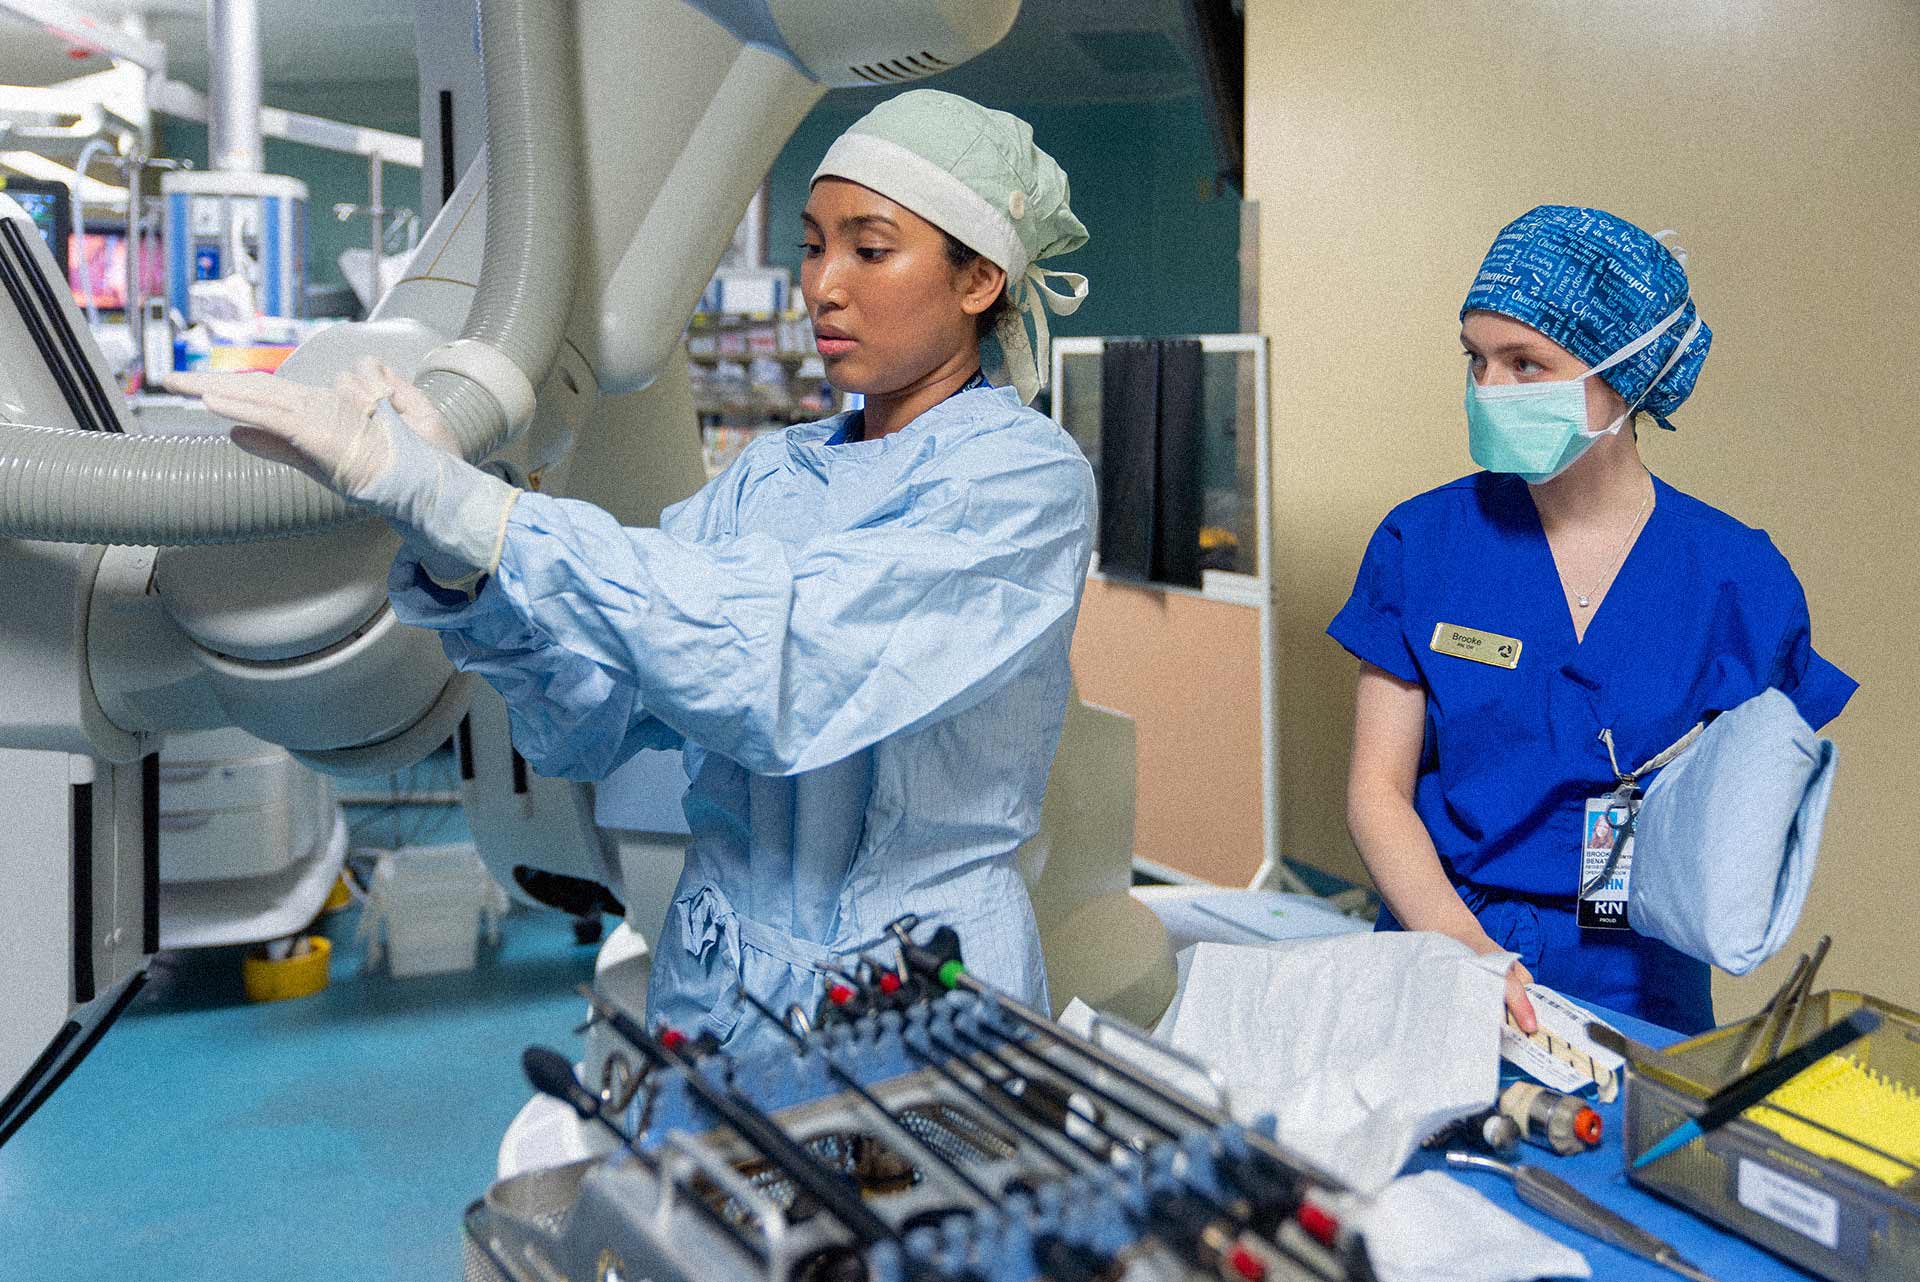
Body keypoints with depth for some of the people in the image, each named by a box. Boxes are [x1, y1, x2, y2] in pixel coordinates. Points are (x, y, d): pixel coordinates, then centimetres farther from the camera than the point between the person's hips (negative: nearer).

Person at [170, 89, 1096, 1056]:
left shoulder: (1024, 477, -10)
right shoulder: (767, 476, 7)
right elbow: (590, 724, -1)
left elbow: (778, 666, -25)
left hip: (913, 1011, -4)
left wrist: (450, 501, -27)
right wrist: (455, 558, -17)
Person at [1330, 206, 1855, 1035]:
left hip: (1632, 985, 1)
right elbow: (1377, 786, -1)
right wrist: (1461, 942, -16)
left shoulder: (1738, 578, 1)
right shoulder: (1423, 542, 1)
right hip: (1433, 955, 0)